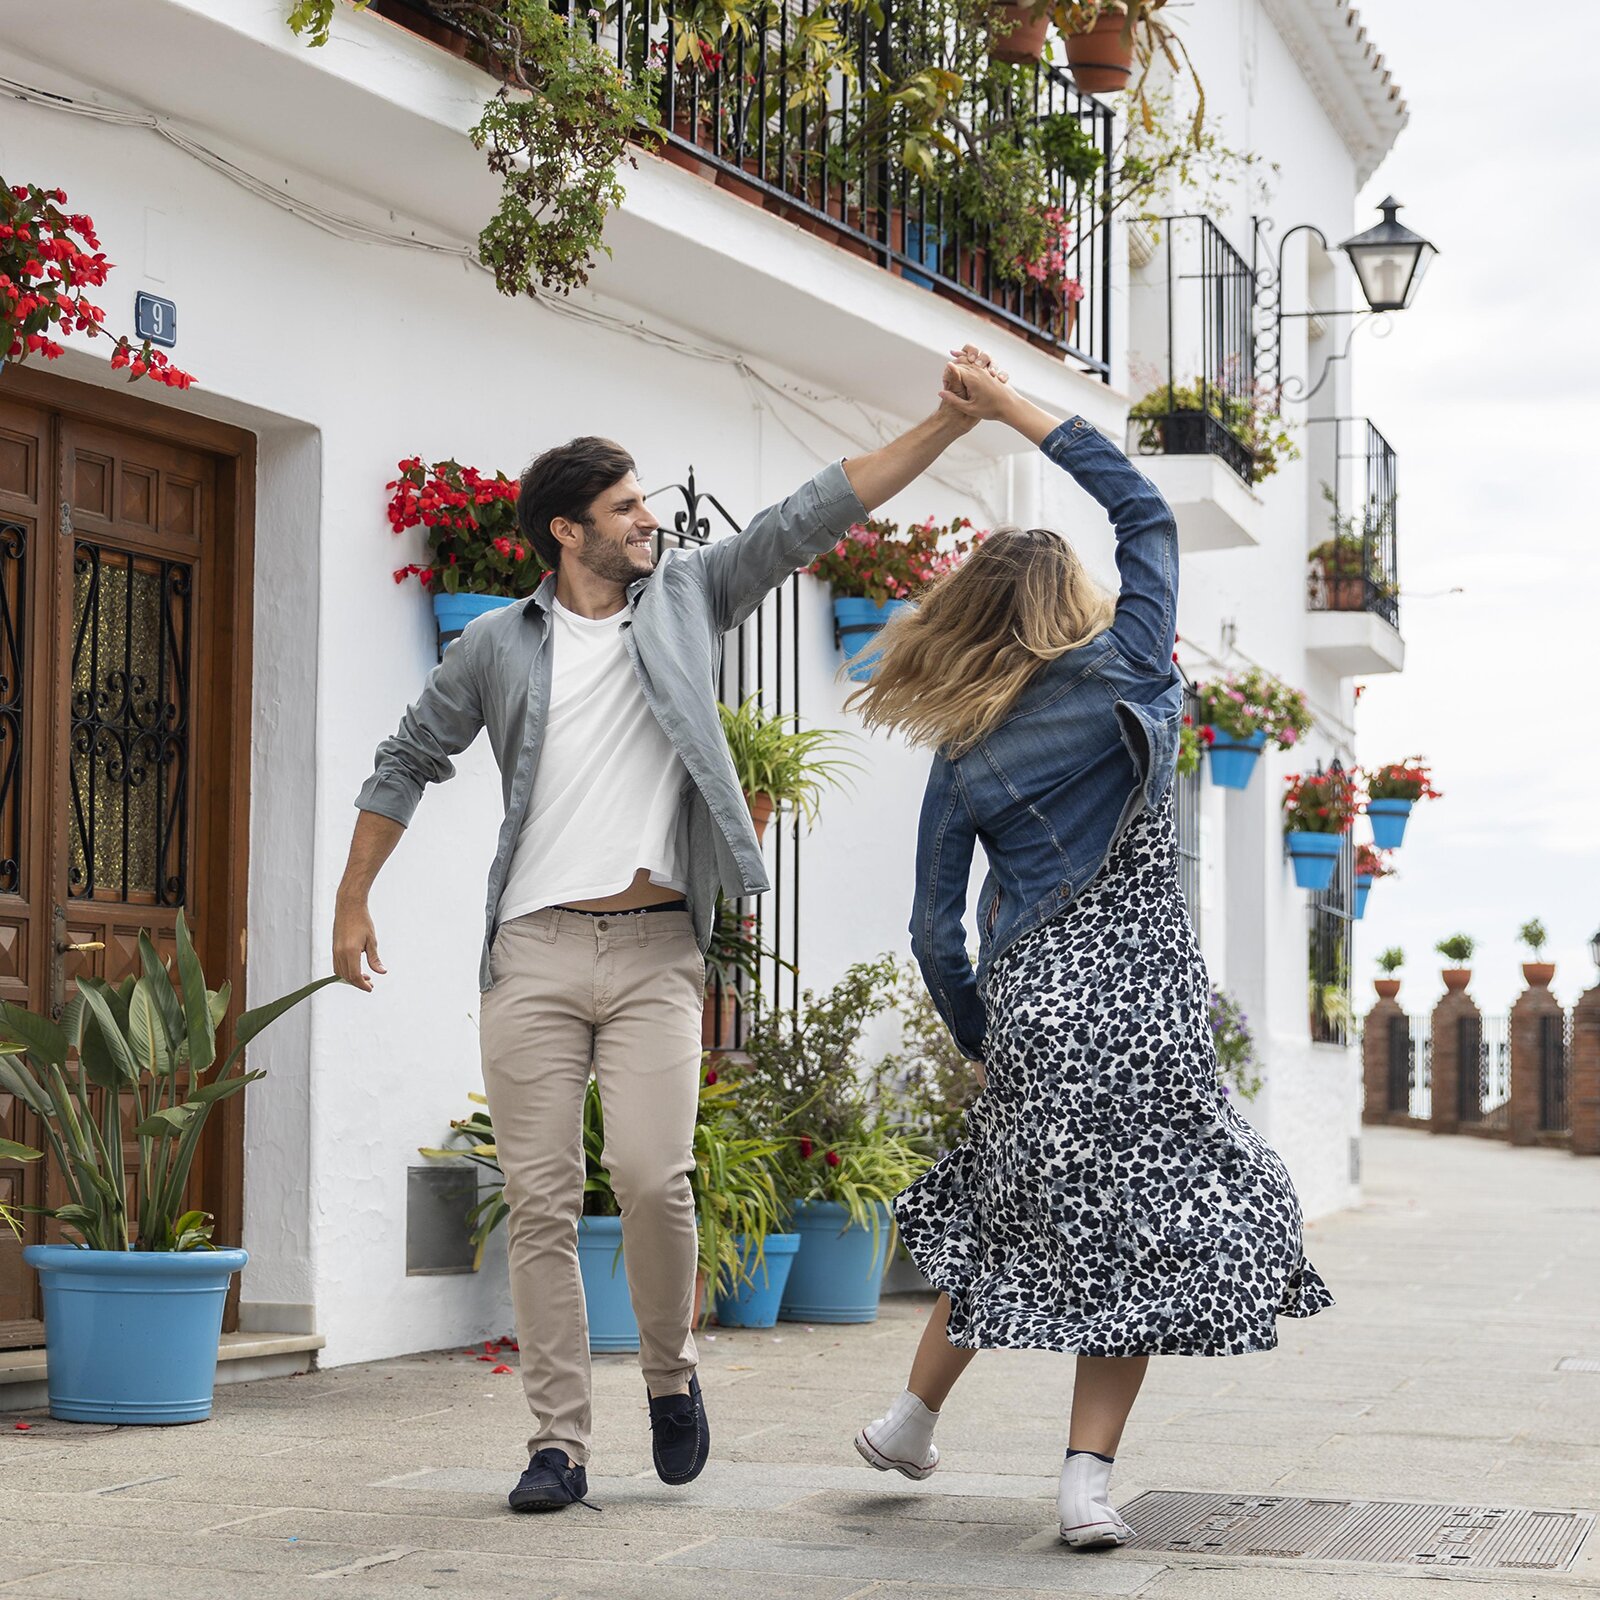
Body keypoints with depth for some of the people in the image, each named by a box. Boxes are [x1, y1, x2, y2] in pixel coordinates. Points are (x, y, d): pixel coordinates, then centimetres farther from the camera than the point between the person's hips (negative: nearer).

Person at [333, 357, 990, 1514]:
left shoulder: (690, 599, 10)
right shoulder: (499, 646, 9)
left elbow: (814, 515, 5)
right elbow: (409, 763, 19)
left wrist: (947, 425, -1)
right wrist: (352, 901, 17)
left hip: (657, 951, 0)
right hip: (535, 951, 0)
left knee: (653, 1176, -14)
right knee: (542, 1202, -1)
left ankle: (671, 1374, 12)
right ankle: (560, 1442, 7)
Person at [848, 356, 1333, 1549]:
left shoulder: (961, 759, 5)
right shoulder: (1122, 678, -3)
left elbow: (936, 930, 6)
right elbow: (1146, 513, 9)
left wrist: (980, 1038, 20)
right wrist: (1019, 415, 13)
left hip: (1029, 1003, 3)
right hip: (1142, 998, -3)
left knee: (1017, 1212, 21)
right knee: (1144, 1225, 5)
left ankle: (914, 1418, 31)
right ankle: (1090, 1474, -1)